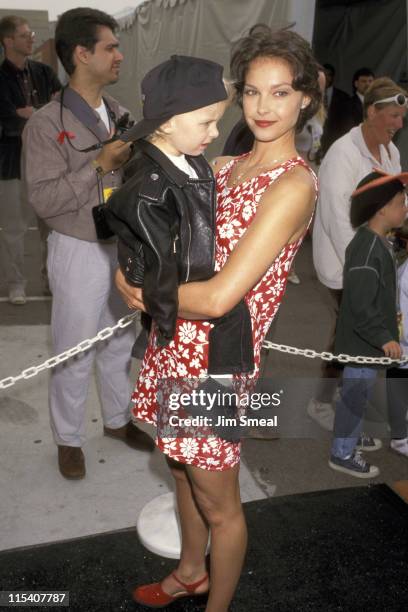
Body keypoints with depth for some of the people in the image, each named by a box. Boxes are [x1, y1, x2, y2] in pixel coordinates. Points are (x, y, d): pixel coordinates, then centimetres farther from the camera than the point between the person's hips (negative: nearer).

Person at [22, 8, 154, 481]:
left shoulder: (120, 115, 4)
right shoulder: (46, 124, -14)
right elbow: (43, 200, -19)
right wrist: (100, 165, -23)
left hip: (124, 246, 6)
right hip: (80, 252, -6)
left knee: (119, 343, 19)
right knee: (74, 354, 7)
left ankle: (117, 419, 39)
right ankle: (68, 439, 27)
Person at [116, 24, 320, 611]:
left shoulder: (294, 183, -19)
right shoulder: (223, 166, 7)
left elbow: (219, 296, -25)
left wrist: (142, 292, -10)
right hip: (177, 342, 8)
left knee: (218, 505, 12)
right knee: (183, 468, 26)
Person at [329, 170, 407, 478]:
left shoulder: (378, 242, 8)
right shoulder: (368, 248, -25)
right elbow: (361, 305, -27)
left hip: (368, 338, 10)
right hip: (362, 340, -10)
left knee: (360, 394, 22)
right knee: (356, 395, 3)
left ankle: (351, 436, 39)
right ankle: (343, 453, 17)